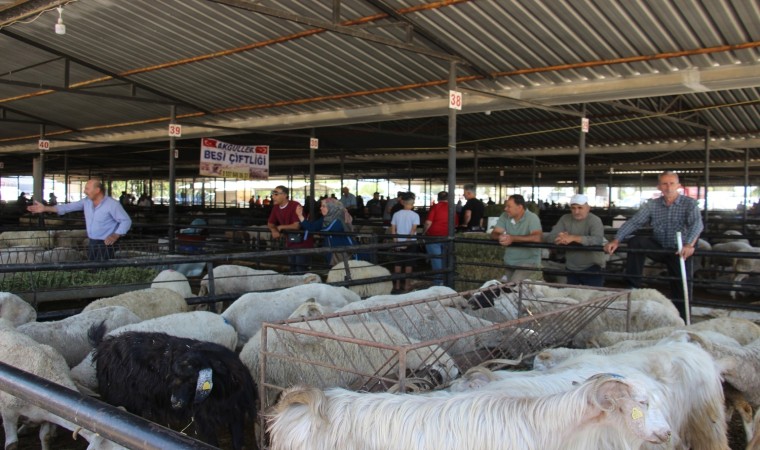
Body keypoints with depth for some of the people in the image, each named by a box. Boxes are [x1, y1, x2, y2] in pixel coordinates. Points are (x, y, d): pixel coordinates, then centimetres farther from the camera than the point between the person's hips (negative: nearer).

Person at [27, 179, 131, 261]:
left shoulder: (113, 204, -15)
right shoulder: (86, 201, 6)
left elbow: (126, 221, -13)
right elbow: (68, 207, 7)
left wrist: (115, 236, -21)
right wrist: (45, 208, 2)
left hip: (106, 244, -7)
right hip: (92, 243, 7)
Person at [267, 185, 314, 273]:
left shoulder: (295, 206, -20)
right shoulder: (276, 207, 4)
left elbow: (297, 225, -26)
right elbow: (270, 223, 13)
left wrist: (281, 227, -11)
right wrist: (274, 230, -12)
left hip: (302, 242, -8)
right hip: (290, 243, 8)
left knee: (301, 269, -9)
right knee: (293, 269, 16)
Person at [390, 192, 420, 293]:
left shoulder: (396, 214, 0)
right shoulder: (415, 215, -8)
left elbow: (393, 229, -3)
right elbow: (413, 230, -16)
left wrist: (396, 242, -1)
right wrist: (407, 241, -15)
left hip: (399, 242, 2)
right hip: (411, 242, -2)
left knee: (398, 263, 10)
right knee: (408, 263, 6)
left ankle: (397, 285, 15)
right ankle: (407, 285, 12)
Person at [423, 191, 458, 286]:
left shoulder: (435, 207, -6)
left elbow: (428, 222, -11)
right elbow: (456, 224, 12)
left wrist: (423, 233, 2)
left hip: (434, 236, -4)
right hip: (447, 236, 4)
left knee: (436, 260, 0)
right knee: (445, 260, 13)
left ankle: (438, 283, 0)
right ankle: (445, 282, 18)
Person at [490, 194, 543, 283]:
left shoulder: (532, 218, -13)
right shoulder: (504, 216, 3)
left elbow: (537, 238, -27)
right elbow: (493, 234, -2)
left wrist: (512, 238, -29)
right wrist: (500, 237, -27)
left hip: (529, 262, -5)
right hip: (509, 264, 6)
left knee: (514, 285, -22)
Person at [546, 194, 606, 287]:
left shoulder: (594, 220, -12)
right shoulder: (565, 219, 1)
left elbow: (598, 240, -29)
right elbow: (550, 237, -6)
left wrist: (573, 238, -36)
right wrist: (562, 238, -29)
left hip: (592, 268, -4)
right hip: (571, 269, 5)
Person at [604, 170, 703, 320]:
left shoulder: (689, 203, -9)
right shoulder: (652, 205, -1)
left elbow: (697, 224, -25)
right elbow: (633, 222, -8)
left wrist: (689, 245, -45)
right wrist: (616, 240, -23)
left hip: (680, 252, -2)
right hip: (659, 247, 2)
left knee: (681, 289, -2)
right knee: (635, 241, -23)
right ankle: (633, 285, -17)